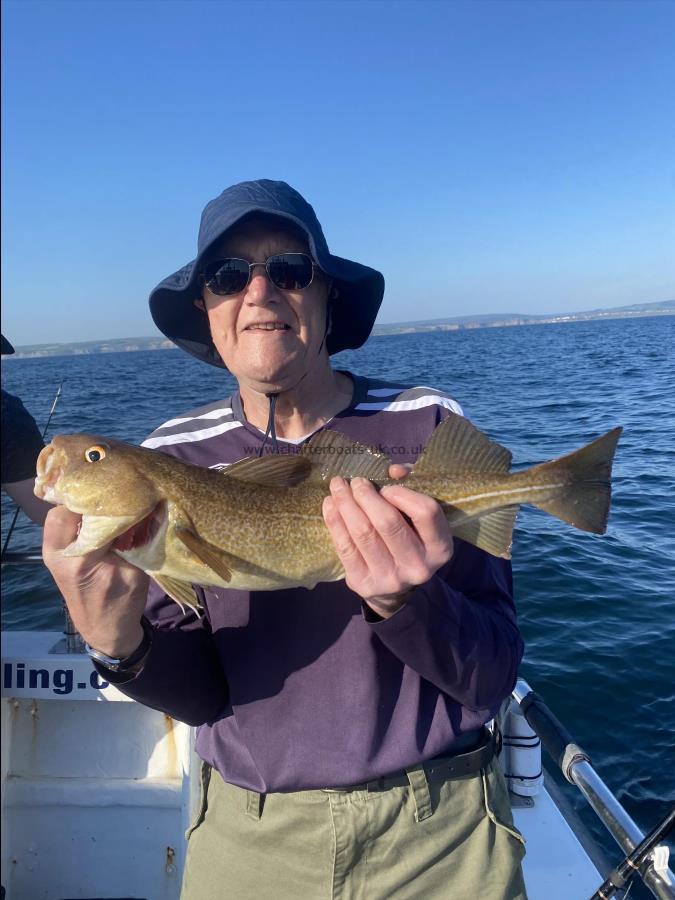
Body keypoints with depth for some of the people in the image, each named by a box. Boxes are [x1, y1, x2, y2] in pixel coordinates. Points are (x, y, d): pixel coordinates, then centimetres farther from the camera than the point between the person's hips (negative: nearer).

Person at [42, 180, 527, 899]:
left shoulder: (428, 426, -15)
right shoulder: (172, 457, -7)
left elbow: (492, 678, -14)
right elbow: (200, 694, -7)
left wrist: (403, 601, -32)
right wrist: (118, 641, -26)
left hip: (439, 827, -1)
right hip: (246, 833, 2)